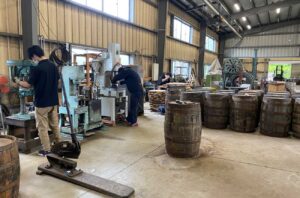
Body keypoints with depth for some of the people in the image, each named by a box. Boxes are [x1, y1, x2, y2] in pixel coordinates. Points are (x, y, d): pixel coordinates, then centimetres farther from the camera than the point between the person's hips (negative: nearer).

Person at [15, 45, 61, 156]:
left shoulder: (36, 69, -16)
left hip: (42, 103, -6)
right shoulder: (54, 66, 4)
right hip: (54, 101, 7)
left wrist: (18, 82, 9)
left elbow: (28, 85, -10)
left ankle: (46, 150, 12)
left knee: (42, 127, 5)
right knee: (55, 125, 17)